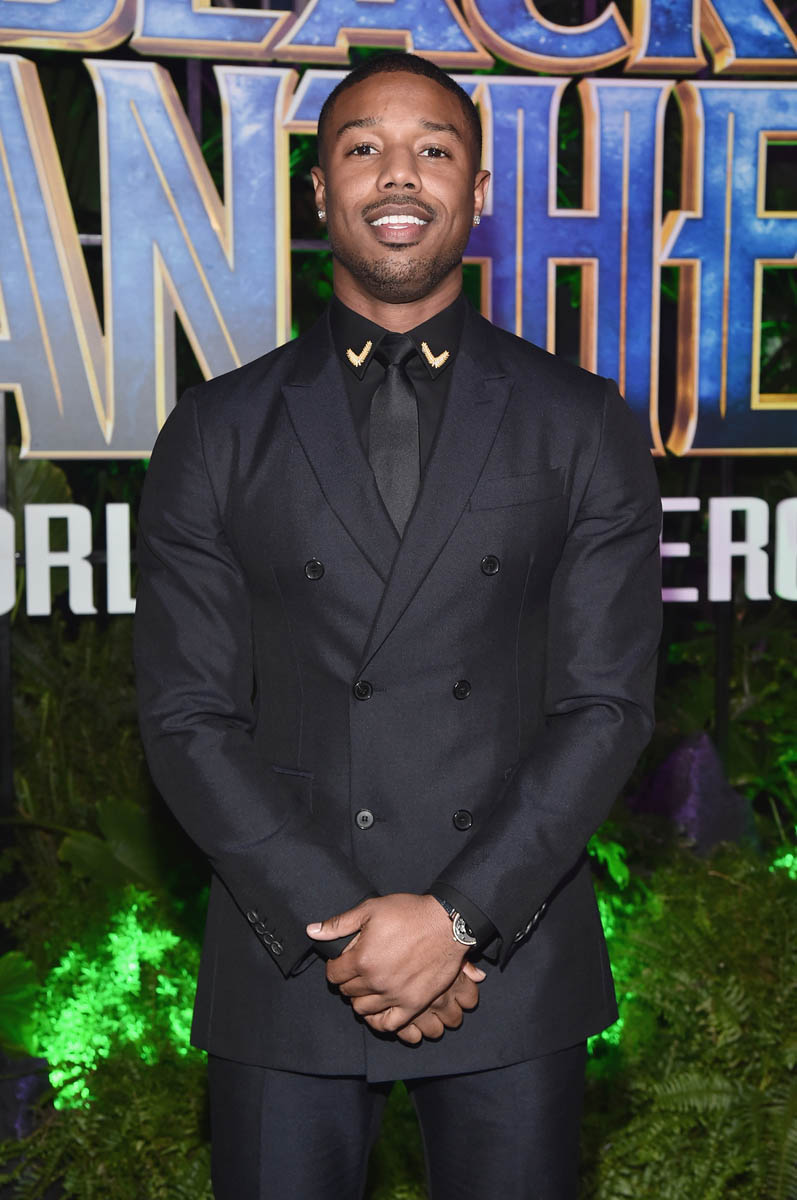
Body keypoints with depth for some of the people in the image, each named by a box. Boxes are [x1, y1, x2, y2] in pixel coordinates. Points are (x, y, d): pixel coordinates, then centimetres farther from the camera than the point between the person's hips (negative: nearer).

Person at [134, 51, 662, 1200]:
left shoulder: (584, 426, 2)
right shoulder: (218, 433, 3)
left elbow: (606, 704, -3)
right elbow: (188, 716, -1)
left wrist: (458, 915, -12)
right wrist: (330, 926, -11)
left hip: (511, 956, 0)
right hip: (285, 965, 0)